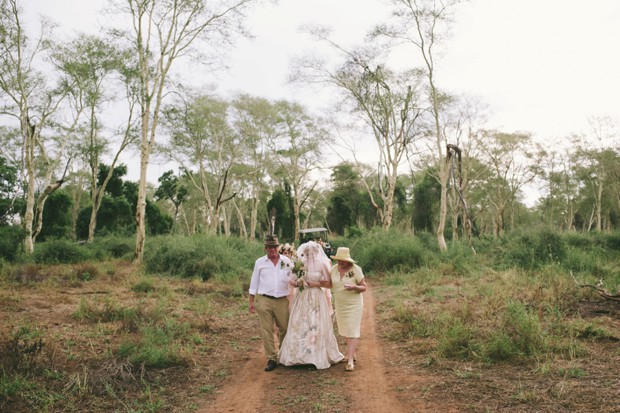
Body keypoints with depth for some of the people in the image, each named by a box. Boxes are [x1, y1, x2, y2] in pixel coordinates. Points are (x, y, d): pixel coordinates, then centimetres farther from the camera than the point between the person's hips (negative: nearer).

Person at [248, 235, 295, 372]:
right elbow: (254, 282, 8)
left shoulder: (286, 261, 6)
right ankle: (271, 359, 6)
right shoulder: (260, 262, 4)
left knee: (284, 329, 8)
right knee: (266, 330, -1)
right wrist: (251, 301, 5)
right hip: (264, 300, -1)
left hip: (282, 300, 1)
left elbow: (293, 278, 10)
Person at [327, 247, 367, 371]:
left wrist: (354, 287, -30)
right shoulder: (334, 269, -3)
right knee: (345, 330, 16)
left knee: (352, 331, -7)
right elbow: (329, 284, 10)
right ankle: (351, 352, 34)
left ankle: (350, 360, -7)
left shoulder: (356, 269, -15)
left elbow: (364, 287, -10)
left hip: (354, 304, -5)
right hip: (340, 304, 5)